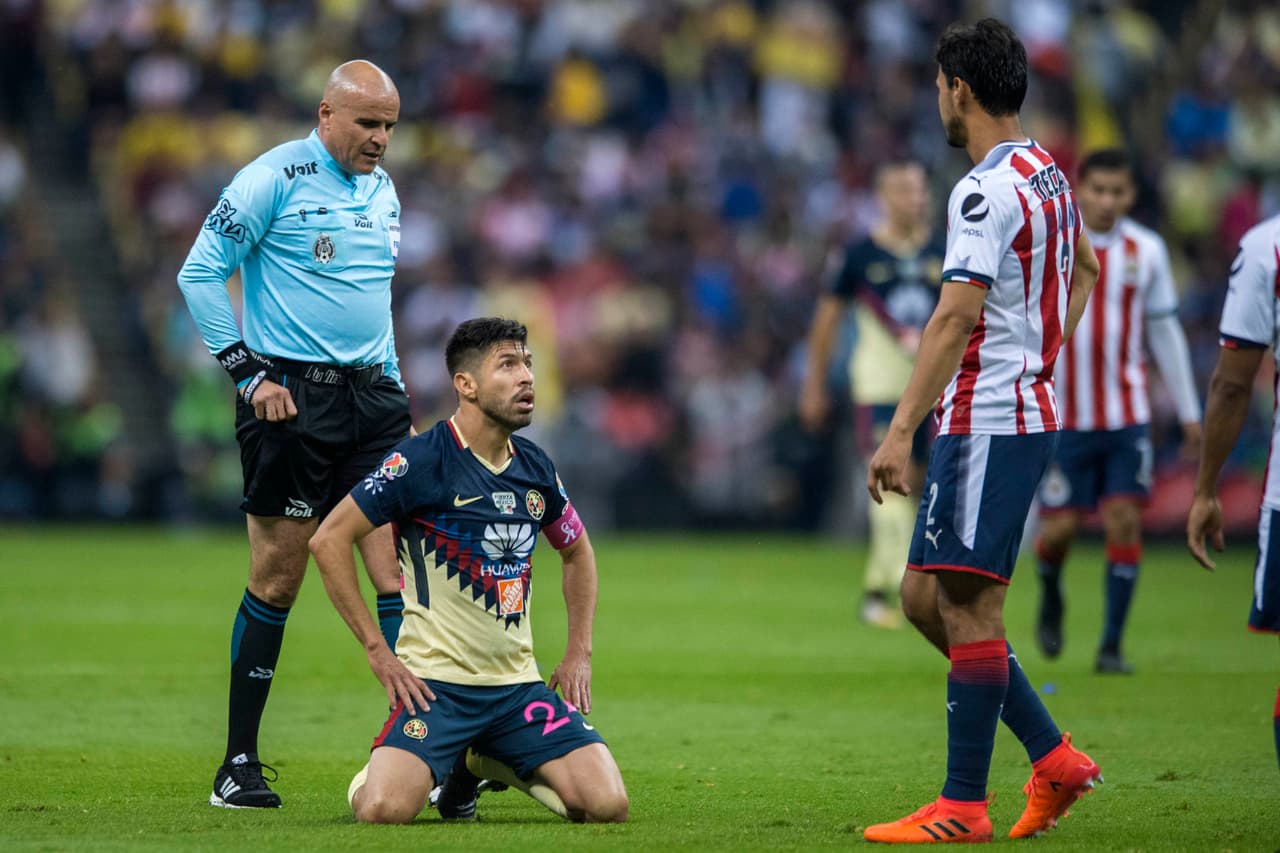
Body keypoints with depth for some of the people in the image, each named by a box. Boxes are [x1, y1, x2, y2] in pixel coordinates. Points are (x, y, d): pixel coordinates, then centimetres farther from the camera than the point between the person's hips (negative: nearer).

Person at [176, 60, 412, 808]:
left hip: (371, 396, 6)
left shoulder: (383, 190, 14)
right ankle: (239, 763, 8)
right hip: (292, 397, -6)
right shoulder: (276, 179, -8)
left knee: (401, 571, -4)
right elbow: (199, 272, -8)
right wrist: (248, 373, -11)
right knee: (276, 582, -1)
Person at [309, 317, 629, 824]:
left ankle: (487, 763, 16)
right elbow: (329, 540, -10)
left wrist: (579, 652, 15)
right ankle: (449, 764, 10)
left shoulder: (535, 468, 8)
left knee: (607, 804, -13)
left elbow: (577, 551, 27)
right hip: (436, 681, -5)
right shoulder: (421, 460, -11)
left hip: (519, 683, 5)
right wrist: (377, 651, -11)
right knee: (384, 809, -29)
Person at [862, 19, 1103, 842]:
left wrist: (901, 431, -27)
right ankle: (1054, 757, 13)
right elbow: (1084, 271, 33)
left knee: (968, 605, -7)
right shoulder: (1049, 176, 15)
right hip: (1030, 410, 10)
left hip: (988, 423, -10)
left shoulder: (986, 191, -16)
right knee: (925, 597, 13)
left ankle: (963, 808, -6)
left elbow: (957, 316, -24)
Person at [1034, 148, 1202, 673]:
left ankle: (1111, 646, 1)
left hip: (1127, 417, 2)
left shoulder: (1146, 250, 4)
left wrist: (1189, 413, 14)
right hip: (1062, 415, -2)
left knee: (1124, 522, -7)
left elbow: (1165, 332, 12)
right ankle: (1051, 595, 31)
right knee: (1060, 527, -4)